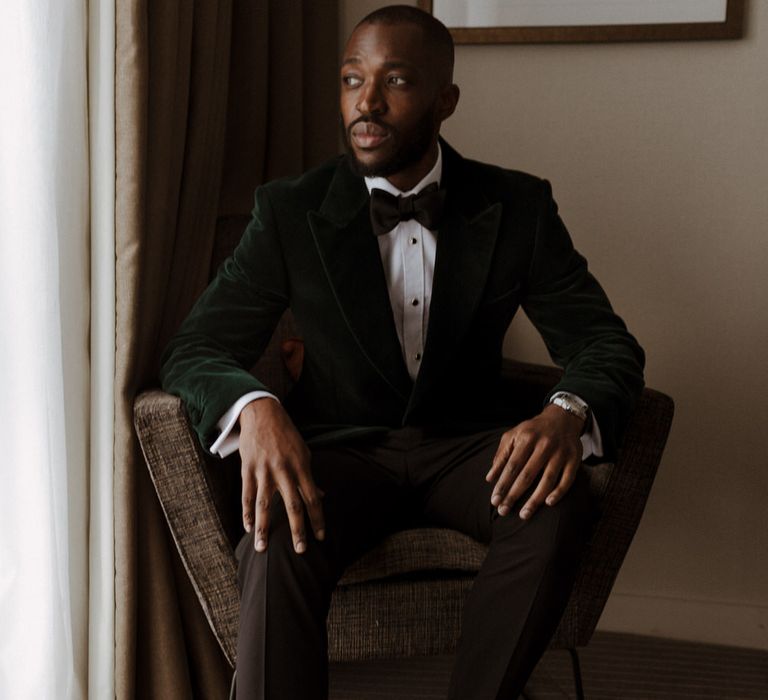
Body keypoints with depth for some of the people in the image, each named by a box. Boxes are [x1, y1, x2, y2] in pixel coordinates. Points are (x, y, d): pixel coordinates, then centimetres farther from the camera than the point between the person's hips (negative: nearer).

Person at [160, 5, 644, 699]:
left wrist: (567, 412, -27)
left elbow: (607, 343, -1)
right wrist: (256, 408, -31)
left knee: (560, 507, -32)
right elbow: (195, 348, -4)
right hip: (341, 449, -1)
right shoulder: (290, 212, -2)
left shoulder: (520, 207, 0)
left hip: (465, 445, 2)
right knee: (279, 539, -36)